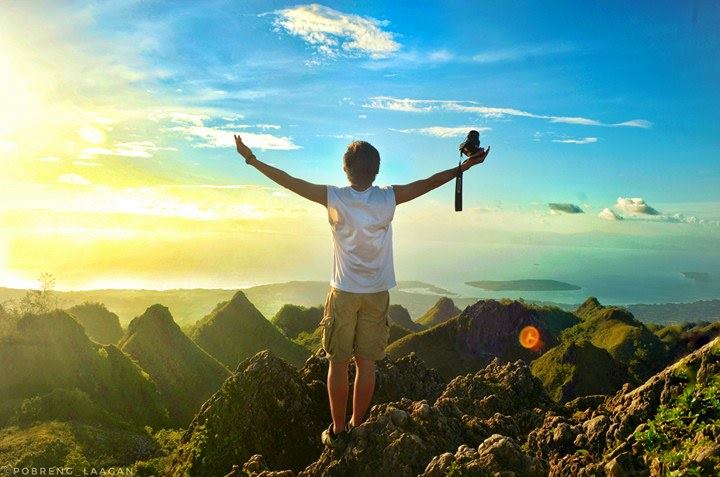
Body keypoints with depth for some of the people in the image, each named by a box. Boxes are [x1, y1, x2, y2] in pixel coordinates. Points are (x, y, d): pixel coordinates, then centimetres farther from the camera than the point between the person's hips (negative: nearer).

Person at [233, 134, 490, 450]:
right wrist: (465, 166, 15)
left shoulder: (334, 198, -11)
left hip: (343, 293, -1)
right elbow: (428, 183, 3)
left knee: (338, 363, 9)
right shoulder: (389, 198, -7)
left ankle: (338, 431, 18)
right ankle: (356, 426, 24)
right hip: (377, 294, 2)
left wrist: (252, 160, 5)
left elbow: (290, 181, -6)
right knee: (366, 363, 11)